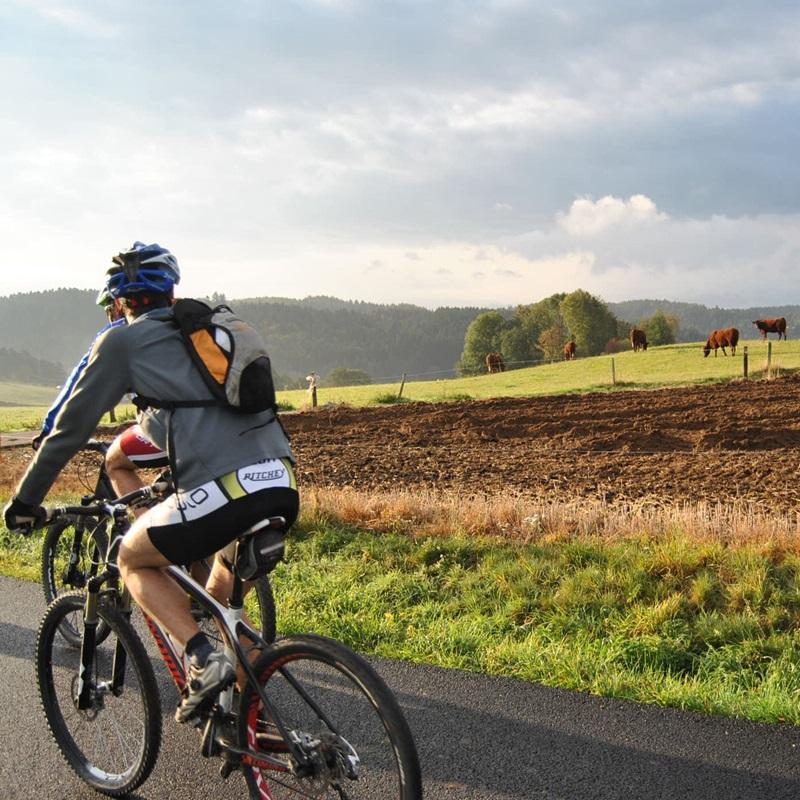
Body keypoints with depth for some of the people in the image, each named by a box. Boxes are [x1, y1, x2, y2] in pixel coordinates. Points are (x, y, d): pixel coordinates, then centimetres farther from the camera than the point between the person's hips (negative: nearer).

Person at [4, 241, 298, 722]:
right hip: (283, 485, 6)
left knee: (133, 560, 20)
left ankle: (204, 660, 1)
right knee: (223, 601, 29)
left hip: (223, 491, -6)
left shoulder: (123, 340, 9)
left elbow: (72, 426, 12)